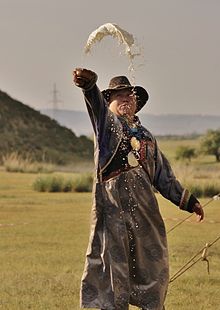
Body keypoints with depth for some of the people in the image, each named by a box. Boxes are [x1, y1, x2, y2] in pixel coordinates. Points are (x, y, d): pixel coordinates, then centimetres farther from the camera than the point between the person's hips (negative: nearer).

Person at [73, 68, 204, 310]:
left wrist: (188, 201, 19)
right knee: (113, 265, -5)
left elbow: (164, 177, 26)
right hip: (112, 203, -5)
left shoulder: (147, 137, 22)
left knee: (153, 268, 4)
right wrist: (88, 84, -38)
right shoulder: (107, 123, 8)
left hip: (145, 207, 5)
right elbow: (96, 103, -16)